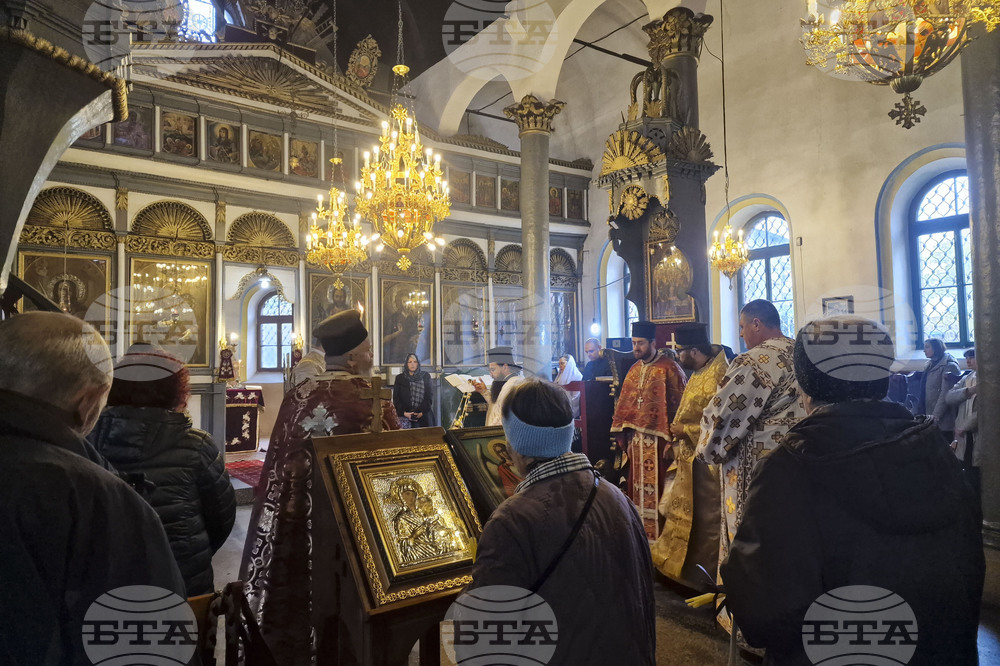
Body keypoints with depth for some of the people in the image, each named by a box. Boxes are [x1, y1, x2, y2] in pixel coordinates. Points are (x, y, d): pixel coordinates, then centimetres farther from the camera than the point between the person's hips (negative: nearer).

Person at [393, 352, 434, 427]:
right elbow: (396, 398, 5)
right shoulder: (399, 378, 9)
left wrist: (422, 411, -9)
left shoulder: (426, 376, 9)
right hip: (406, 417, 0)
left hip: (423, 416, 1)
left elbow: (430, 395, 3)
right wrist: (403, 412, -8)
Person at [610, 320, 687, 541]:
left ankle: (658, 536, 9)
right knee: (639, 487, 12)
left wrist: (673, 440, -16)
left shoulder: (669, 368, -9)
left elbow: (678, 406, -12)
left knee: (657, 488, -1)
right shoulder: (635, 369, 13)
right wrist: (623, 435, 11)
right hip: (637, 438, 7)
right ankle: (641, 533, 24)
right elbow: (625, 405, 15)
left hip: (658, 439, -7)